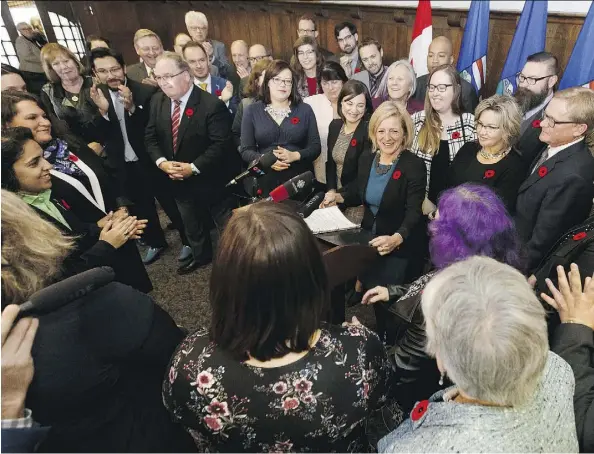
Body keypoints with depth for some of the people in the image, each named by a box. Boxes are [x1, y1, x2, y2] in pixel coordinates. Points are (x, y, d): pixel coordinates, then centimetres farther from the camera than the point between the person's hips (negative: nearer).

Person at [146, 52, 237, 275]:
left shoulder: (212, 104, -21)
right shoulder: (157, 101, -1)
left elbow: (221, 144, -23)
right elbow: (150, 136, 4)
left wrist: (193, 167, -26)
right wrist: (161, 162, -14)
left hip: (210, 179, -6)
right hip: (178, 179, 6)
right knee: (191, 225, 23)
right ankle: (201, 255, 46)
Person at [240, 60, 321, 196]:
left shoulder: (305, 110, 6)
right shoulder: (252, 111, 5)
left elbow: (315, 147, 3)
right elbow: (245, 150, 2)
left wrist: (295, 155, -16)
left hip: (300, 181, 1)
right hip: (266, 182, 0)